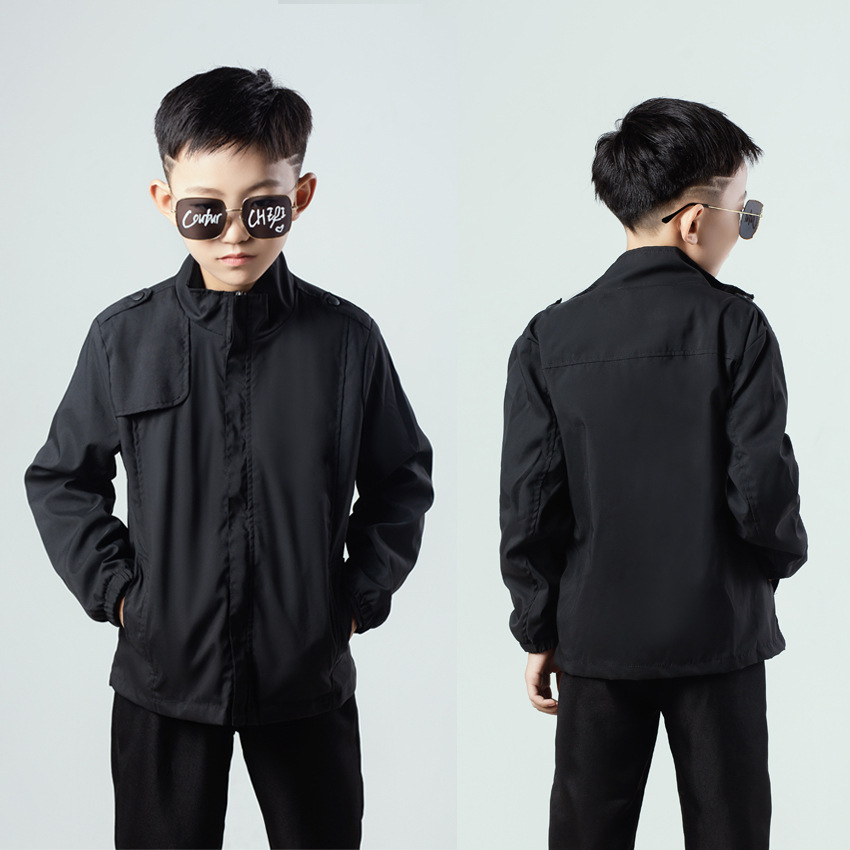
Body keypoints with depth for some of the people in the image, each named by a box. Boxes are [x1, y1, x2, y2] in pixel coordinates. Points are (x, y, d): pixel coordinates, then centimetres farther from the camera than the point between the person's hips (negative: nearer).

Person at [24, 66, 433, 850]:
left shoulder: (346, 338, -6)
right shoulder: (124, 337, -6)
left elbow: (402, 478, 6)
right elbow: (61, 478, 6)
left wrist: (363, 593, -2)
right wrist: (113, 587, -4)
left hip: (310, 673, 0)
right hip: (161, 675, 0)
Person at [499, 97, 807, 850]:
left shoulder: (549, 338, -2)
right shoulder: (734, 324, -11)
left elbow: (529, 505, -3)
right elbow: (759, 485, -14)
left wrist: (538, 631, 8)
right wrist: (786, 555, 8)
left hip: (597, 639, 2)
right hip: (718, 636, -2)